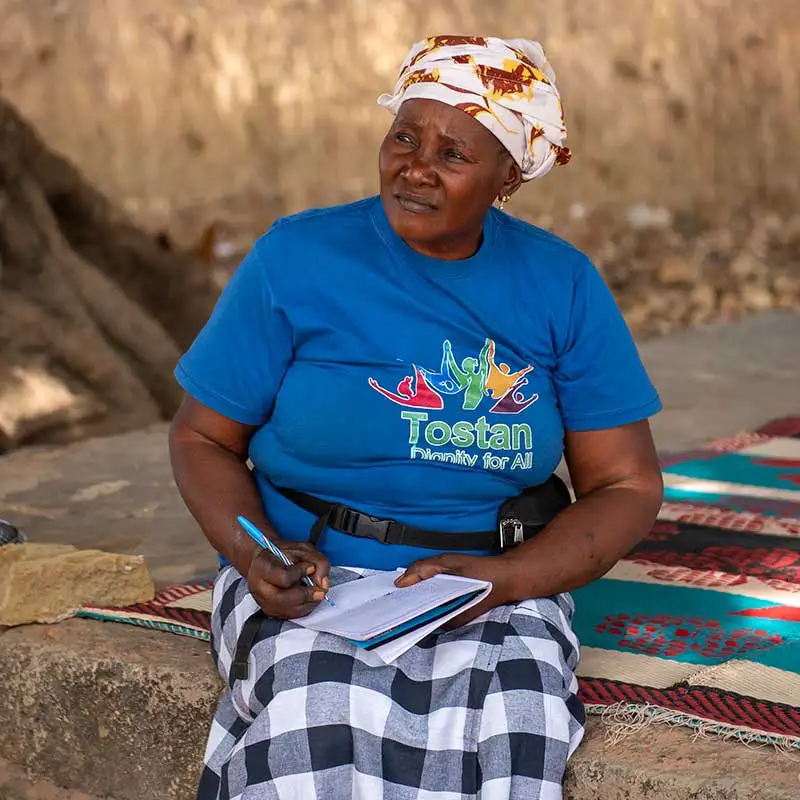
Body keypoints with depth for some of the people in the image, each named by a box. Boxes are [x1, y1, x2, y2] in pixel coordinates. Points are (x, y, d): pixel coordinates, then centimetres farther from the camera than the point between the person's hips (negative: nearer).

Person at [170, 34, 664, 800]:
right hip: (312, 581, -1)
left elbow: (627, 486, 3)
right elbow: (201, 436, 5)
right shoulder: (297, 258, -3)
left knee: (506, 734, -30)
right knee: (324, 725, -33)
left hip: (495, 589, 1)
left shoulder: (563, 286, 2)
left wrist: (503, 579, -14)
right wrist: (251, 552, -16)